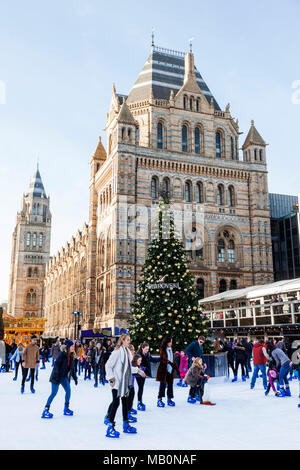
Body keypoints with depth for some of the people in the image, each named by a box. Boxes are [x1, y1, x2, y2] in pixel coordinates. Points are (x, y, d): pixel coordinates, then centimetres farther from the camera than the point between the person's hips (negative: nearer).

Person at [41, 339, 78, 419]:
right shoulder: (62, 354, -16)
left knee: (68, 391, -1)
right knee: (54, 393, -8)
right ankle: (46, 410, 0)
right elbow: (56, 364, -20)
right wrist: (56, 375, -28)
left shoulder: (71, 356, 5)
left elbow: (72, 368, 14)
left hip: (64, 377, 7)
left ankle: (66, 409, 14)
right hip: (57, 376, -7)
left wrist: (75, 378, 15)